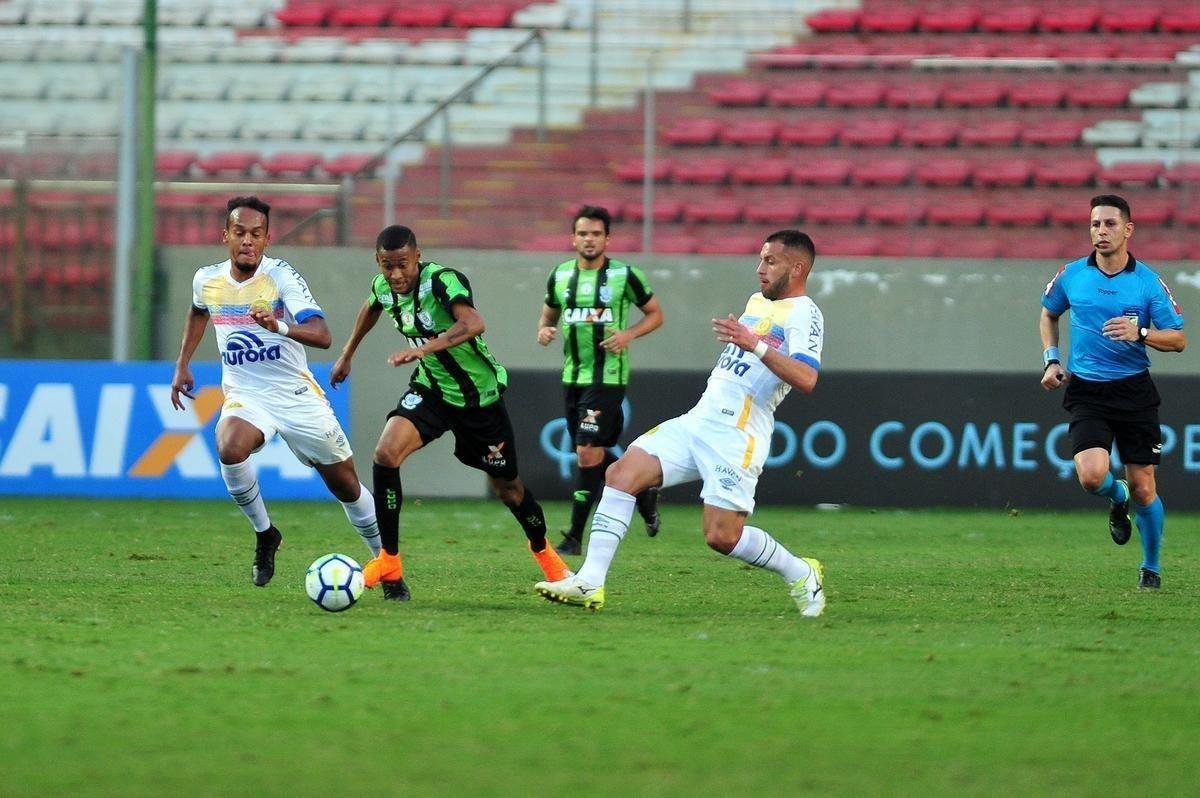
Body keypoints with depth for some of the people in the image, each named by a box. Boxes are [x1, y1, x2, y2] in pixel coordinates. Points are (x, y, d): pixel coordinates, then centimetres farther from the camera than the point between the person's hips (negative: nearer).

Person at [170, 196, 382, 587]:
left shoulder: (281, 276, -16)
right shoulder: (207, 280, -2)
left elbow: (321, 335, -30)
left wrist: (280, 326, -48)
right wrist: (182, 364, 22)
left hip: (296, 394, -2)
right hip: (245, 395, 2)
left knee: (347, 486, 5)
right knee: (230, 449, -31)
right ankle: (264, 535, -8)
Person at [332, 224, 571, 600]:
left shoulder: (442, 281, -29)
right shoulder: (383, 287, -9)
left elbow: (473, 324, -48)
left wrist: (423, 348, -61)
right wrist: (347, 354, 26)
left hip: (479, 396, -4)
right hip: (431, 389, 4)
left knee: (507, 486, 11)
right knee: (386, 453, -22)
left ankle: (543, 551, 42)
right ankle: (389, 563, -12)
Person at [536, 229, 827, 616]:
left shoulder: (803, 314, -9)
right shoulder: (758, 302, 19)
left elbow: (806, 379, -26)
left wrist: (755, 344, -33)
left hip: (736, 436, -8)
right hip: (697, 421, 9)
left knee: (722, 537, -12)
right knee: (622, 473, -8)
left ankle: (800, 574, 14)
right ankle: (590, 582, -11)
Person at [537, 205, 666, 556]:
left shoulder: (624, 275, -6)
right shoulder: (560, 276, 6)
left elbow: (655, 314, 4)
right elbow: (548, 316, 19)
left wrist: (629, 333, -14)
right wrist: (543, 331, -4)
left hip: (608, 376, -6)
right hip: (573, 376, 6)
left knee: (588, 453, -12)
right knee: (592, 454, 11)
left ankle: (575, 536, -7)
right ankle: (644, 491, 37)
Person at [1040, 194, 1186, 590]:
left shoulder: (1148, 282, -3)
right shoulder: (1071, 275, 2)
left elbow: (1178, 339, -2)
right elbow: (1048, 315, 22)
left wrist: (1140, 333, -20)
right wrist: (1051, 360, 8)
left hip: (1134, 390, -1)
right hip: (1086, 392, 1)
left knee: (1143, 489, 0)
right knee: (1092, 475, -21)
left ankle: (1151, 568, 22)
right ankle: (1117, 499, 17)